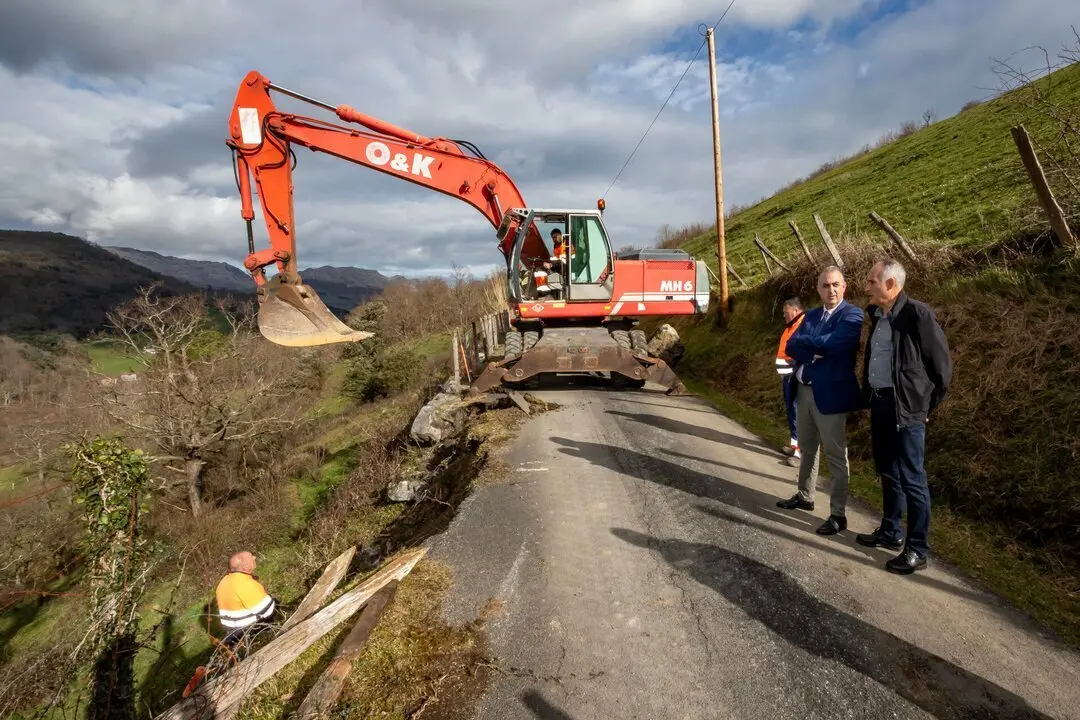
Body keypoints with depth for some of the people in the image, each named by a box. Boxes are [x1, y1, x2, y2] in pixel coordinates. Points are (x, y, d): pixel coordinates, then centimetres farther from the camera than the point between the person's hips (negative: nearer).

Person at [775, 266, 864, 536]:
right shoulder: (811, 315, 12)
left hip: (830, 394, -7)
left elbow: (833, 343, -25)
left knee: (835, 455, 0)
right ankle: (805, 496, 35)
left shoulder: (852, 314, -9)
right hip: (803, 391, 7)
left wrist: (806, 341, -9)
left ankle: (838, 514, 9)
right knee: (807, 448, 19)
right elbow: (792, 346, 1)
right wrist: (815, 352, -18)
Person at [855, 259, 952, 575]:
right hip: (879, 404, 8)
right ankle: (890, 532, 32)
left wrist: (926, 406, -3)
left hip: (905, 409, -8)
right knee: (888, 472, 18)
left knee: (911, 479, 0)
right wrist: (869, 399, 15)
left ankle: (917, 550, 11)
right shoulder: (878, 316, 9)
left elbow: (942, 365, -10)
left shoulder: (917, 314, -14)